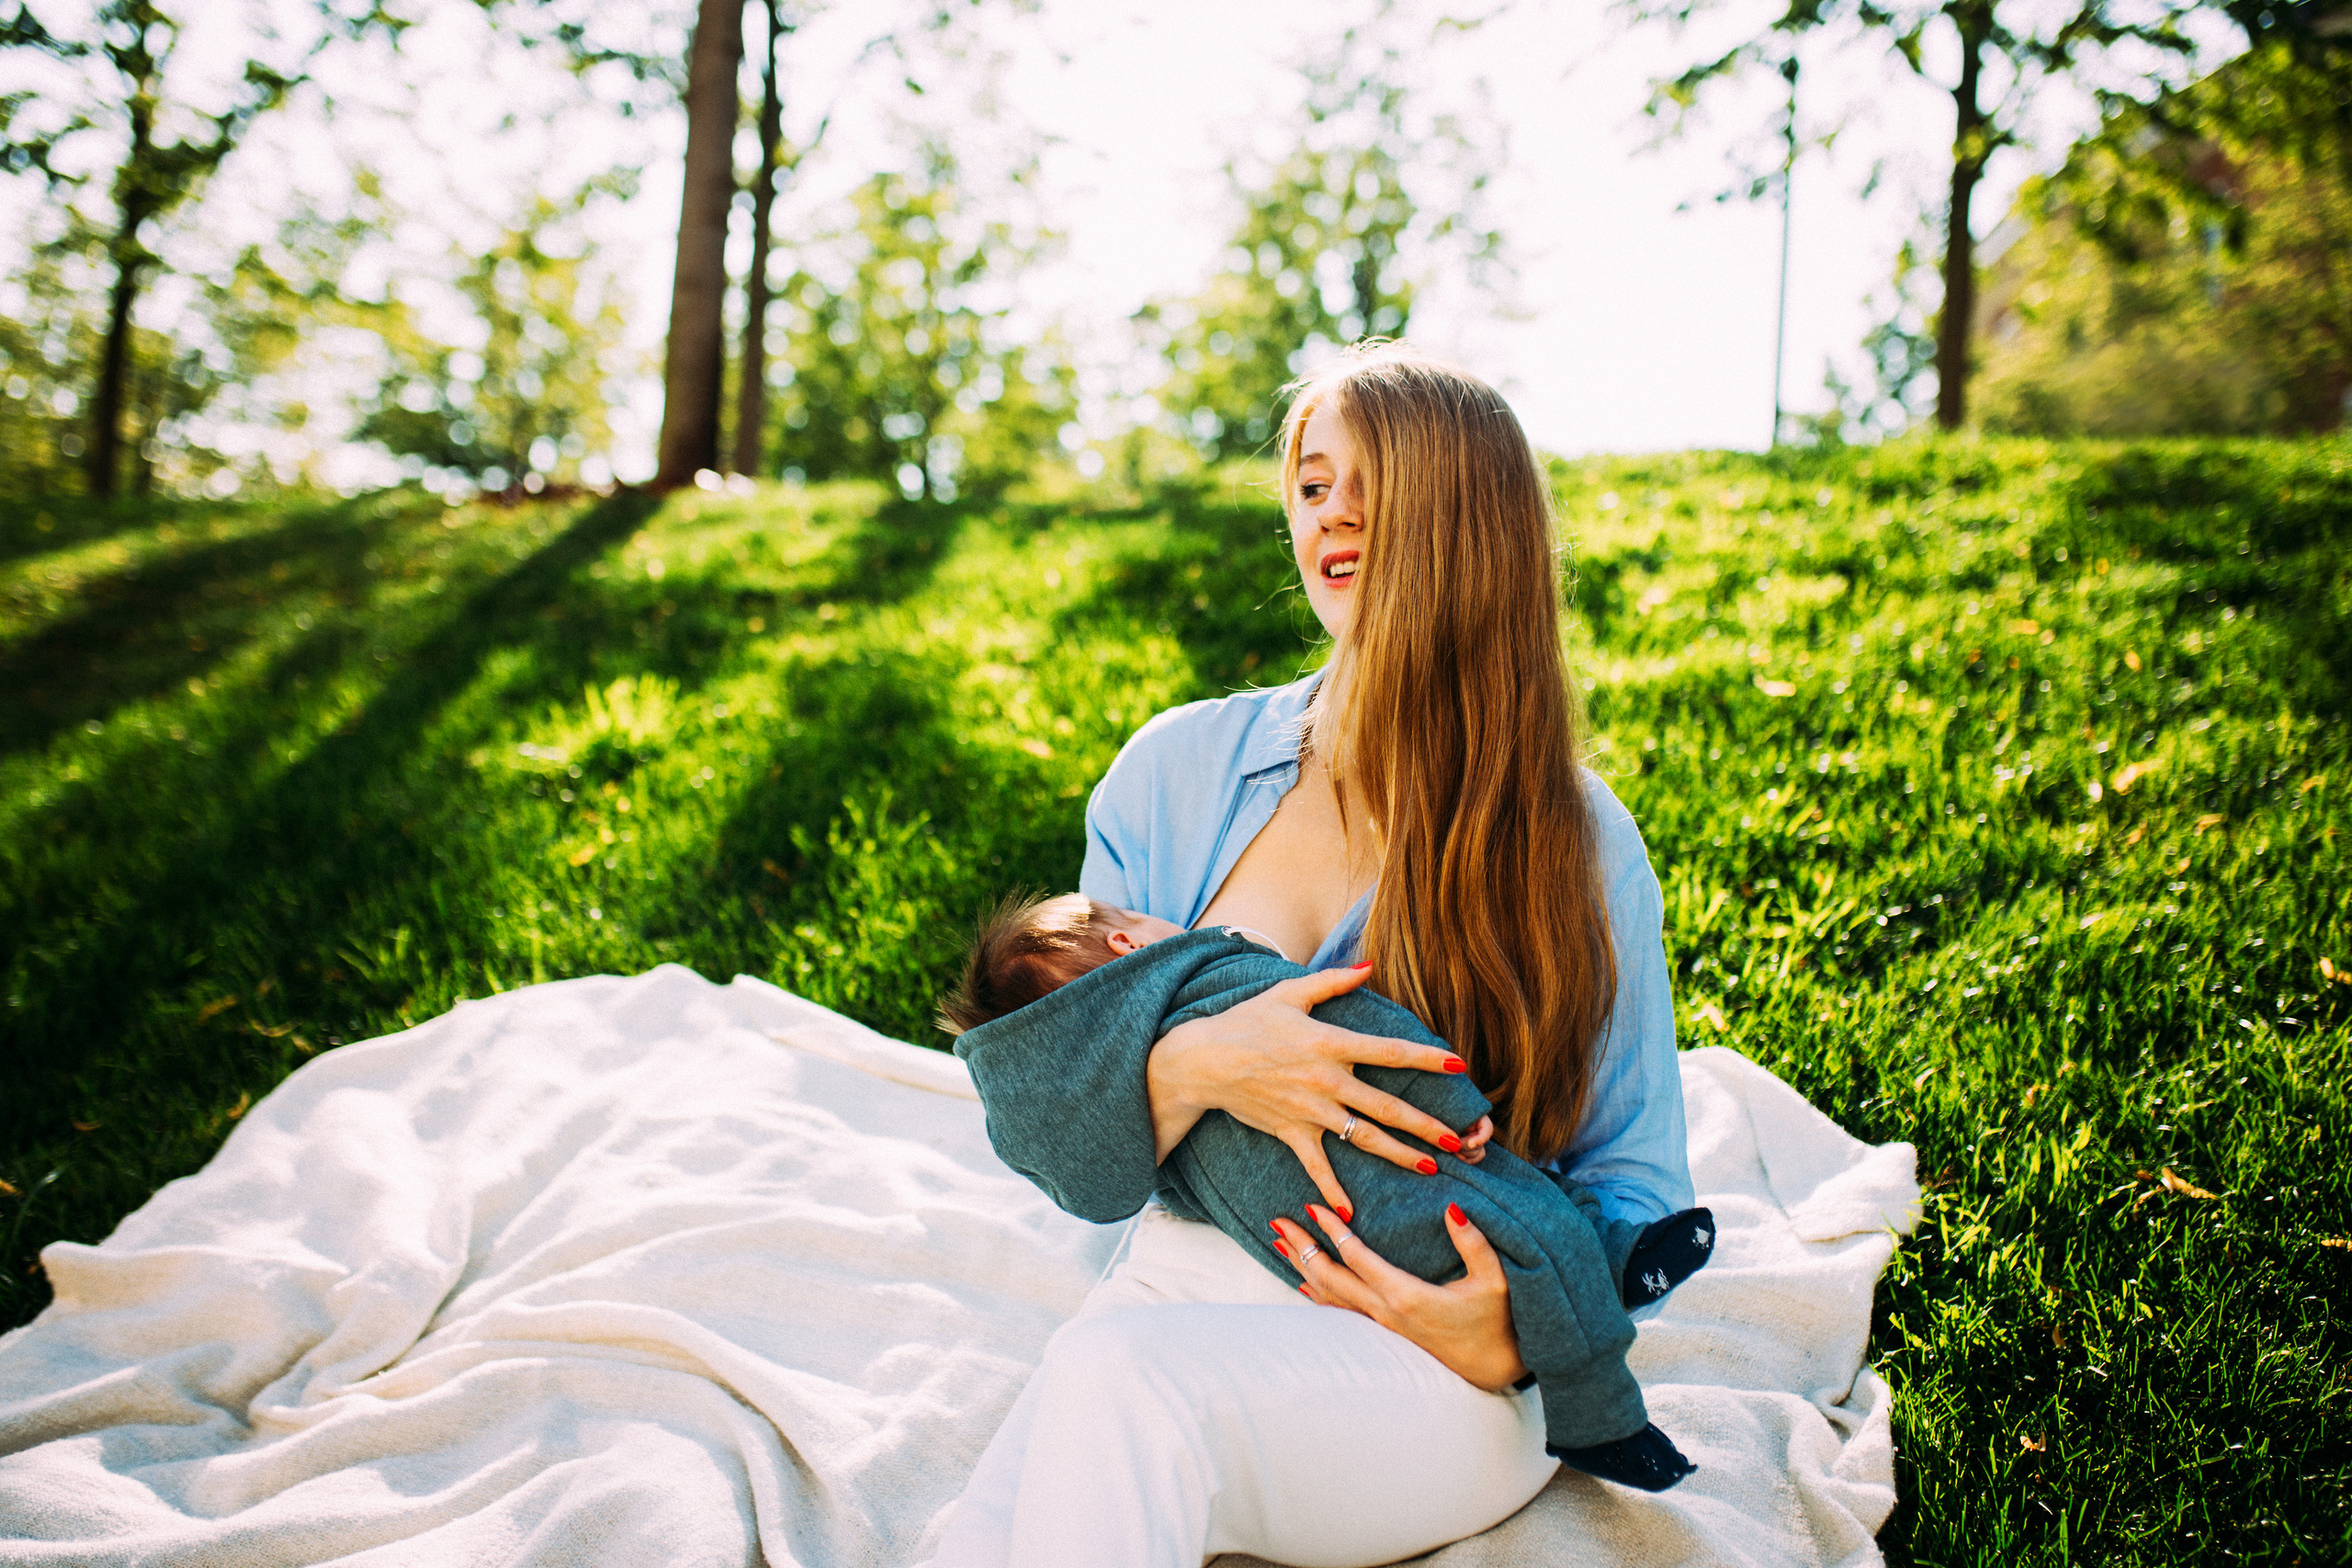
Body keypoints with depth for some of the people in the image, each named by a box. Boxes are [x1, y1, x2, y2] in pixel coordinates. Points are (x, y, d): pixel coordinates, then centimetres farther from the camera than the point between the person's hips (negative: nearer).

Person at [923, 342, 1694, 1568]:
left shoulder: (1577, 844, -1)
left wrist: (1515, 1335, -16)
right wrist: (1187, 1071, -18)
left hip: (1444, 1379, -2)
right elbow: (1075, 1162, 5)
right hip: (1180, 1297, 2)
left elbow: (1638, 1191, 5)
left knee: (1118, 1375, -33)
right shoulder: (1176, 772, 5)